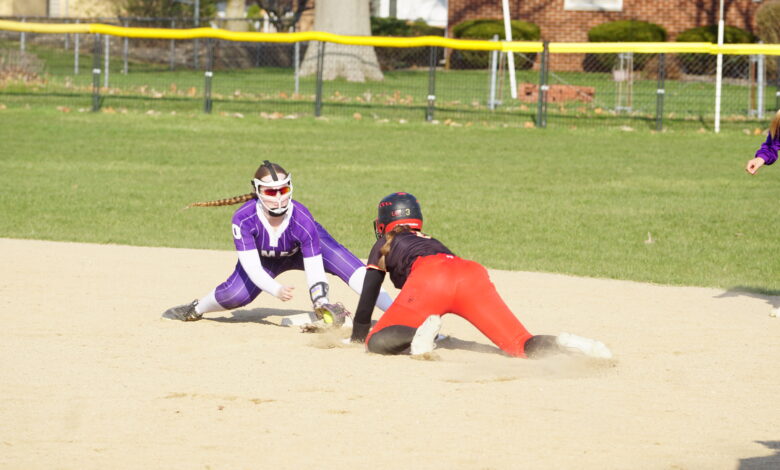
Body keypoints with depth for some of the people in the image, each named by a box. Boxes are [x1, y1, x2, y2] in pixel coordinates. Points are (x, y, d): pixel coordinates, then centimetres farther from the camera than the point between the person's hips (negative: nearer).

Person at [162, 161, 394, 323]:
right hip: (265, 257, 1)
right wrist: (275, 289, -50)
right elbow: (252, 266, -33)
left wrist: (321, 303, -50)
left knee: (350, 267, -28)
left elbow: (314, 269, -35)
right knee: (236, 294, -19)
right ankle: (196, 309, 15)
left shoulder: (302, 219, -37)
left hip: (307, 247, -1)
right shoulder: (244, 218, -34)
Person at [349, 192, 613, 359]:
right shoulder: (430, 241, 45)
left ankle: (422, 333, -31)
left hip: (430, 278, -4)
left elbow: (367, 300, 30)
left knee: (377, 342, -2)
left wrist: (357, 338, 40)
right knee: (522, 347, -4)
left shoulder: (385, 245, 33)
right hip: (472, 274, 4)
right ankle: (561, 345, -36)